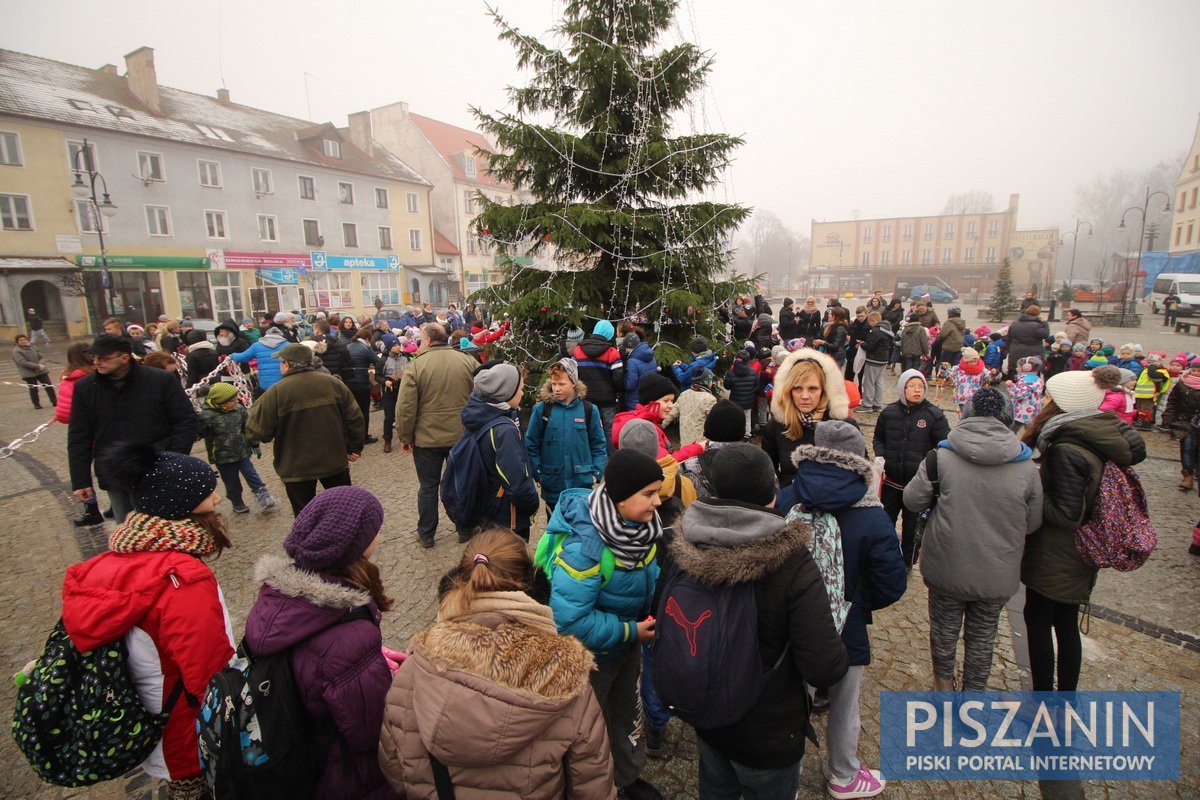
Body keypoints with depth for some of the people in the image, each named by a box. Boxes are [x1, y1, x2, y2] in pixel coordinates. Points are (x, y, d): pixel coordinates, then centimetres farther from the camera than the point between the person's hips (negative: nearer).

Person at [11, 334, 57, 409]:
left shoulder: (32, 347, 9)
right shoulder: (16, 351, -8)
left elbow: (41, 356, 8)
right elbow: (23, 363, -18)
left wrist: (41, 364, -13)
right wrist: (37, 366, -21)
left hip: (41, 371, 4)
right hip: (29, 373, -4)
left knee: (49, 386, 3)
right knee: (33, 389, 4)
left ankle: (55, 402, 11)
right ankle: (36, 404, 17)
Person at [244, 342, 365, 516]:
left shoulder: (277, 392, -14)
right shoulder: (332, 383, -4)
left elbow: (256, 432, -10)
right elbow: (354, 418, -3)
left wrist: (256, 408, 8)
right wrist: (354, 448, 8)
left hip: (297, 468, -3)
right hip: (334, 461, 3)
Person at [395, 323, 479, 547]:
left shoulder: (417, 365, -11)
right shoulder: (468, 361, -3)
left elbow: (405, 407, -11)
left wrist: (405, 436, 1)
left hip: (427, 438, -2)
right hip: (462, 435, 2)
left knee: (428, 486, 12)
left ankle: (426, 535, 24)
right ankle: (465, 529, 28)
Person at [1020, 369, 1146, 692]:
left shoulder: (1065, 450, -25)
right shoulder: (1103, 435, 2)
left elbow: (1066, 513, -25)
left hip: (1054, 557, -8)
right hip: (1079, 555, 8)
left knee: (1037, 620, 6)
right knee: (1066, 623, 19)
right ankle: (1066, 696, 33)